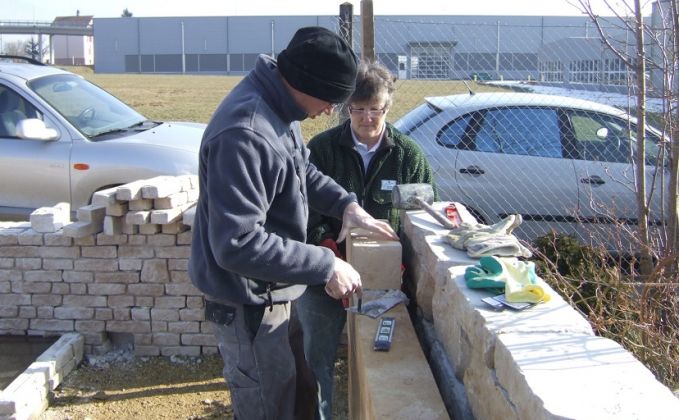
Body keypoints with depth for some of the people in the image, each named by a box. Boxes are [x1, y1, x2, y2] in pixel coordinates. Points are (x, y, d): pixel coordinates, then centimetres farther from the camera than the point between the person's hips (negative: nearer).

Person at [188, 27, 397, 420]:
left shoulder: (280, 106, -1)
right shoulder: (244, 134, -32)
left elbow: (302, 170, 17)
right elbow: (237, 243, -34)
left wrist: (345, 203, 0)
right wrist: (325, 266, -28)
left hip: (271, 287, 9)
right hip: (247, 298, -9)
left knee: (293, 383, 26)